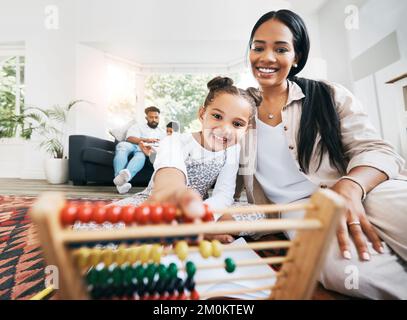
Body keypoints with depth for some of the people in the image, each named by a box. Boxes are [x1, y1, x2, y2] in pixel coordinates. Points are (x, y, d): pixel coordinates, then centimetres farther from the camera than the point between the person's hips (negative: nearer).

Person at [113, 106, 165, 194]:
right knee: (122, 145, -35)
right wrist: (146, 140, -15)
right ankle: (120, 180, -54)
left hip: (146, 150, 0)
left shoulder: (162, 132, 30)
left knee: (141, 154, -37)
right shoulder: (138, 126, 23)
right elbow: (130, 138, 2)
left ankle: (126, 175, -67)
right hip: (132, 146, 1)